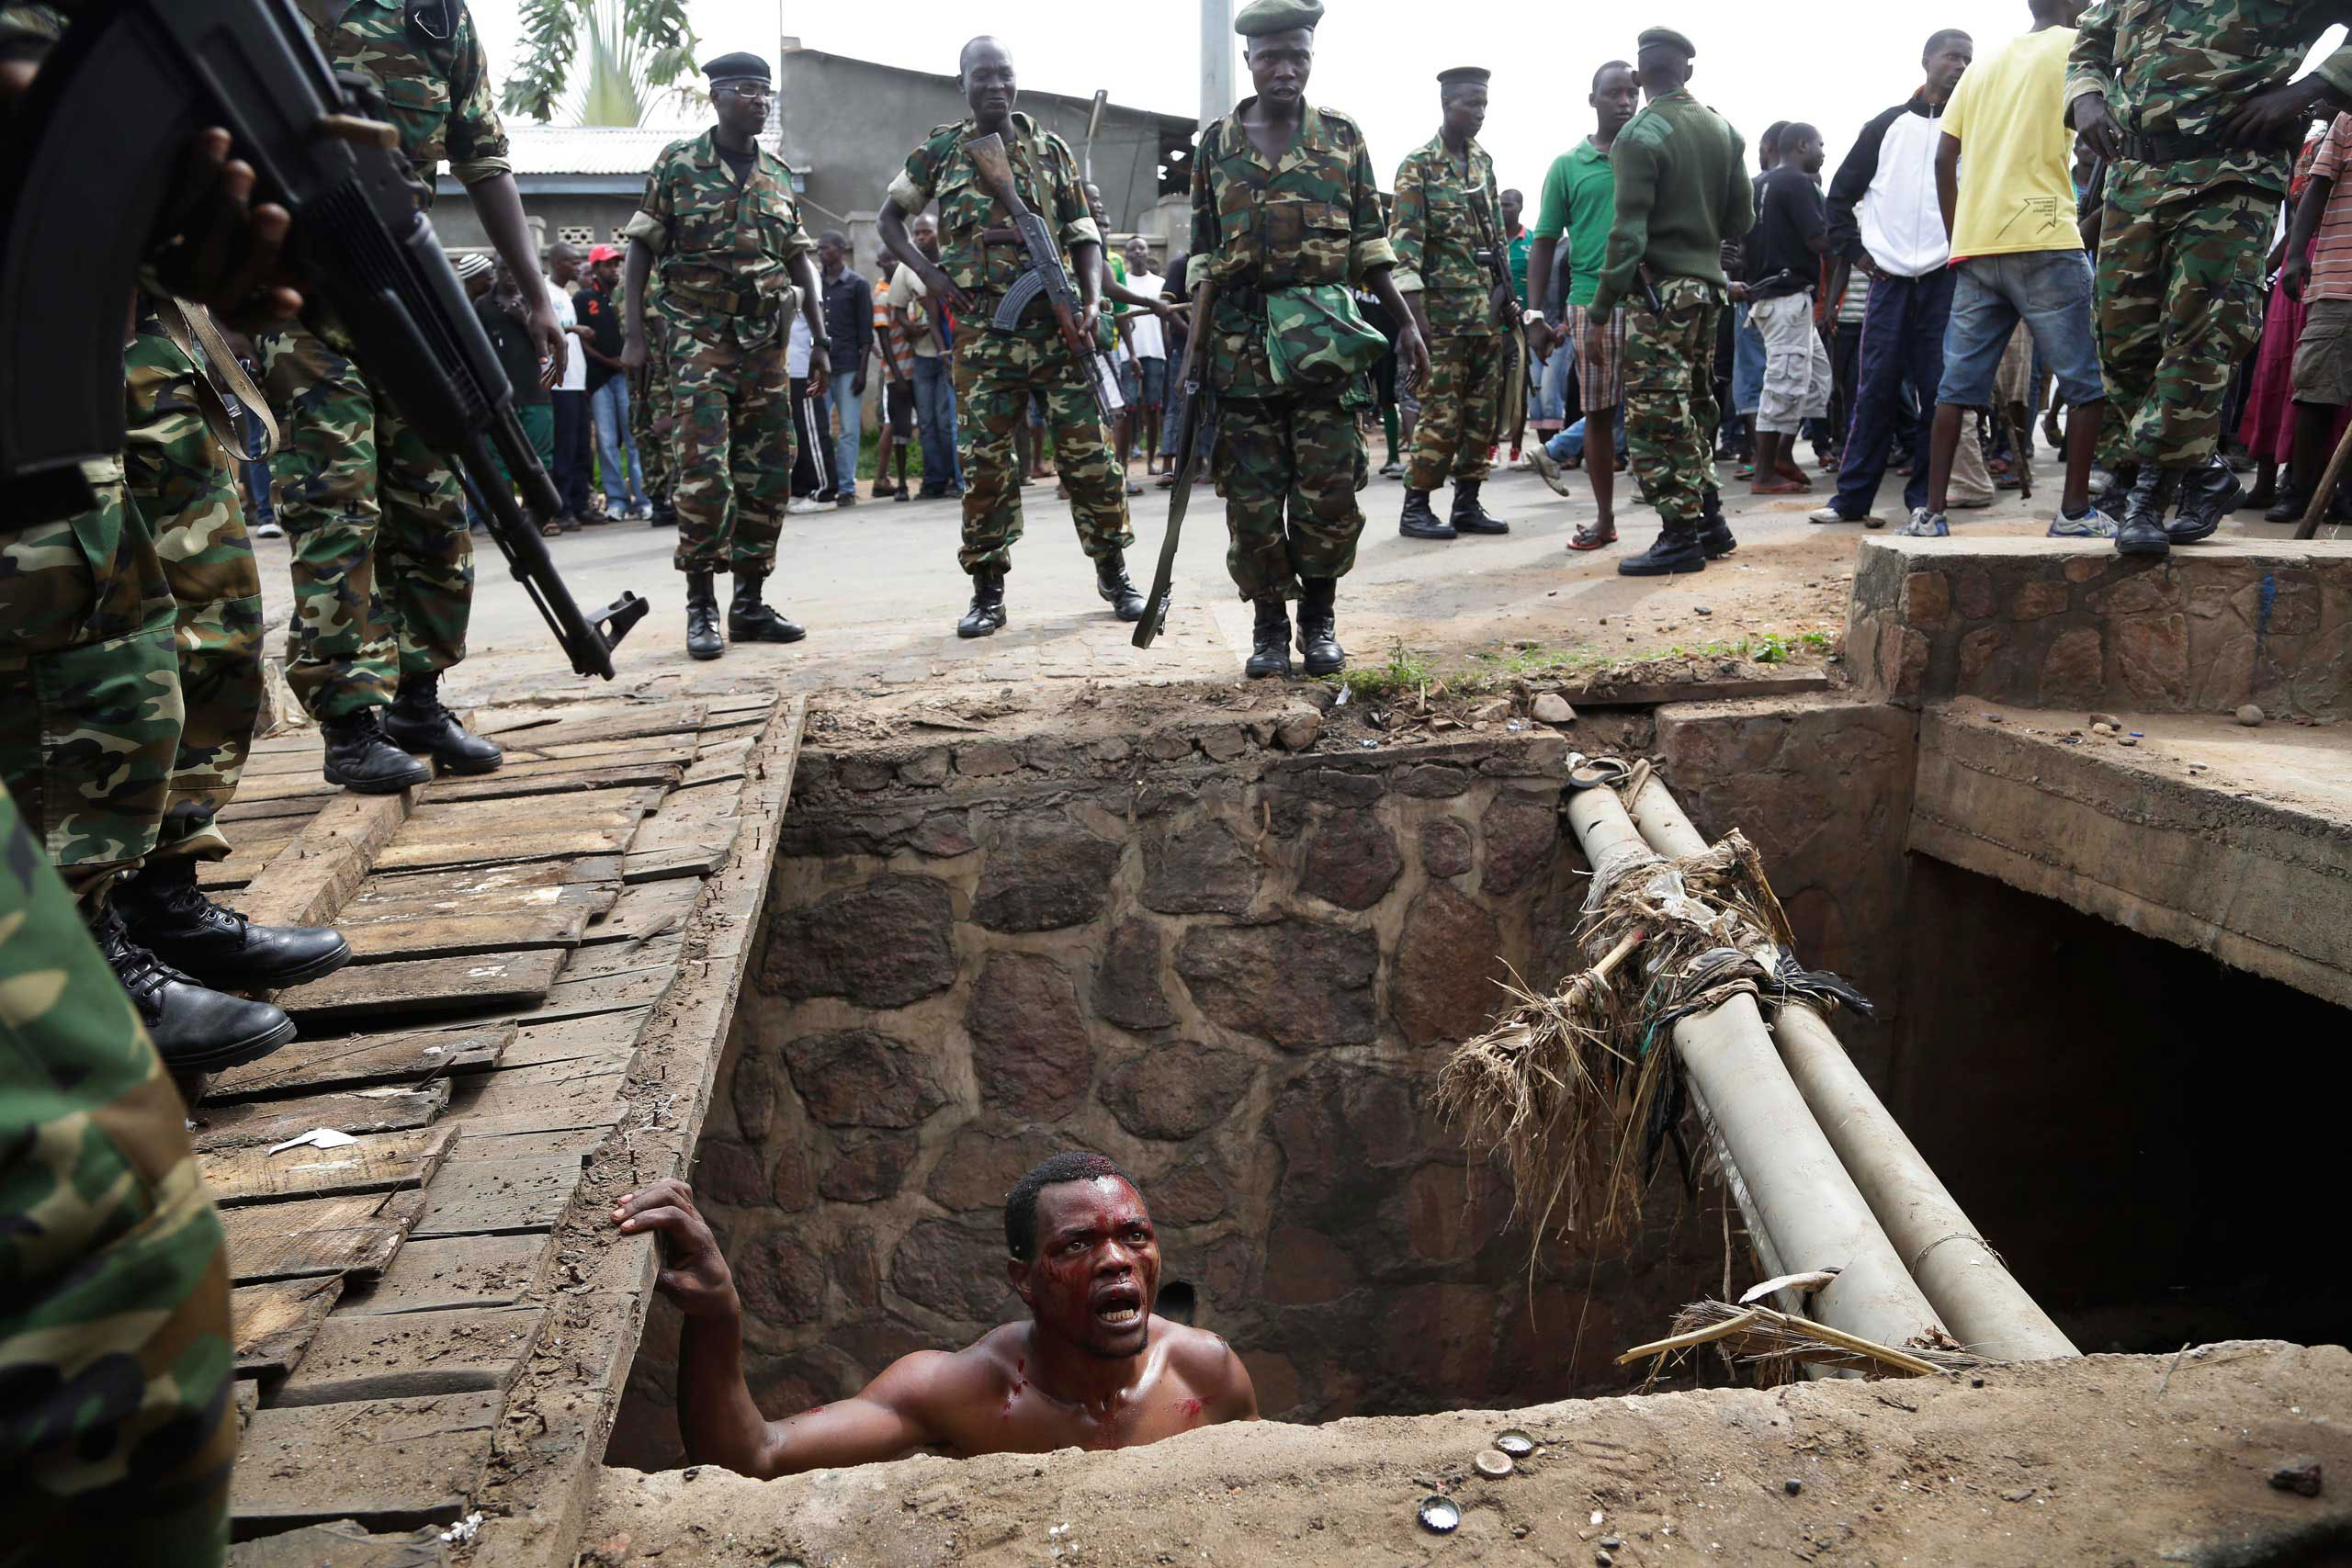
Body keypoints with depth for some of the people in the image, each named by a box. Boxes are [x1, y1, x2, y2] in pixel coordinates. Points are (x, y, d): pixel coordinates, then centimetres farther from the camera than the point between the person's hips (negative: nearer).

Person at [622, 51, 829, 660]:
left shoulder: (778, 175, 13)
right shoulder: (678, 163, 1)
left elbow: (799, 261, 16)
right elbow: (642, 248, 0)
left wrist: (820, 340, 10)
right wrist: (635, 335, -7)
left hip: (766, 339, 5)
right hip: (700, 335, -5)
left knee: (766, 473, 3)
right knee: (704, 470, -13)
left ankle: (750, 603, 12)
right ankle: (700, 608, -6)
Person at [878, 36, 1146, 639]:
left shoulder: (1050, 148, 10)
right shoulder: (941, 150, 9)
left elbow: (1082, 233, 9)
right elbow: (890, 215, 19)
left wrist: (1092, 301, -7)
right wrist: (925, 271, 2)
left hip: (1056, 323, 0)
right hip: (982, 331, 0)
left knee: (1085, 449, 0)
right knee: (985, 458, 1)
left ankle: (1113, 572, 12)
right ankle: (987, 592, 9)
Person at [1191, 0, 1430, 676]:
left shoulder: (1342, 137, 7)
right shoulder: (1216, 145, 8)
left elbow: (1370, 243, 9)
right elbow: (1204, 255, 8)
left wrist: (1407, 324, 2)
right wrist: (1194, 350, 3)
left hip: (1326, 337, 0)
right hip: (1242, 341, 1)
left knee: (1329, 492, -1)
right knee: (1253, 497, 2)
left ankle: (1319, 618, 16)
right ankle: (1270, 624, 15)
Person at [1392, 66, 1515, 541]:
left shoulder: (1483, 162, 15)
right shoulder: (1419, 164, -4)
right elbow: (1405, 240, -11)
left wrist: (1504, 292, 14)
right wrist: (1415, 310, -18)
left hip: (1487, 309, 7)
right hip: (1443, 310, -7)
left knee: (1483, 412, 7)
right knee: (1441, 412, -7)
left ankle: (1467, 505, 14)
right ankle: (1415, 508, 1)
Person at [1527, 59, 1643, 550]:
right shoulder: (1568, 166, 8)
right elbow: (1545, 242, 9)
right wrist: (1536, 314, 2)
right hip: (1591, 302, 0)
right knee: (1599, 412, 5)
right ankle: (1604, 518, 14)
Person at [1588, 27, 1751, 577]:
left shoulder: (1640, 135, -11)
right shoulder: (1723, 130, 9)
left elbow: (1628, 235, -16)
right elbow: (1742, 219, 11)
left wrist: (1599, 314, -15)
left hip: (1660, 289, -7)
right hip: (1708, 284, 7)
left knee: (1656, 417, -5)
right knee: (1693, 409, 16)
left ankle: (1681, 536, -5)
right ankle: (1710, 522, 21)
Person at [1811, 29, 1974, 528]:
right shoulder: (1888, 126, 13)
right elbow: (1842, 192, 15)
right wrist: (1854, 251, 4)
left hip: (1947, 278, 0)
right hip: (1888, 277, 1)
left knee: (1938, 390, -2)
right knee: (1876, 388, 0)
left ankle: (1925, 496, 4)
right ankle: (1852, 497, 4)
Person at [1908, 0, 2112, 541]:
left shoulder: (1983, 65, 19)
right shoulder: (2074, 46, 3)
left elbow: (1944, 160, 13)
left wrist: (1957, 238, 16)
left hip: (1974, 246, 6)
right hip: (2044, 239, -5)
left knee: (1958, 384, 5)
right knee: (2086, 382, 2)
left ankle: (1932, 513, 1)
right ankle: (2075, 512, 1)